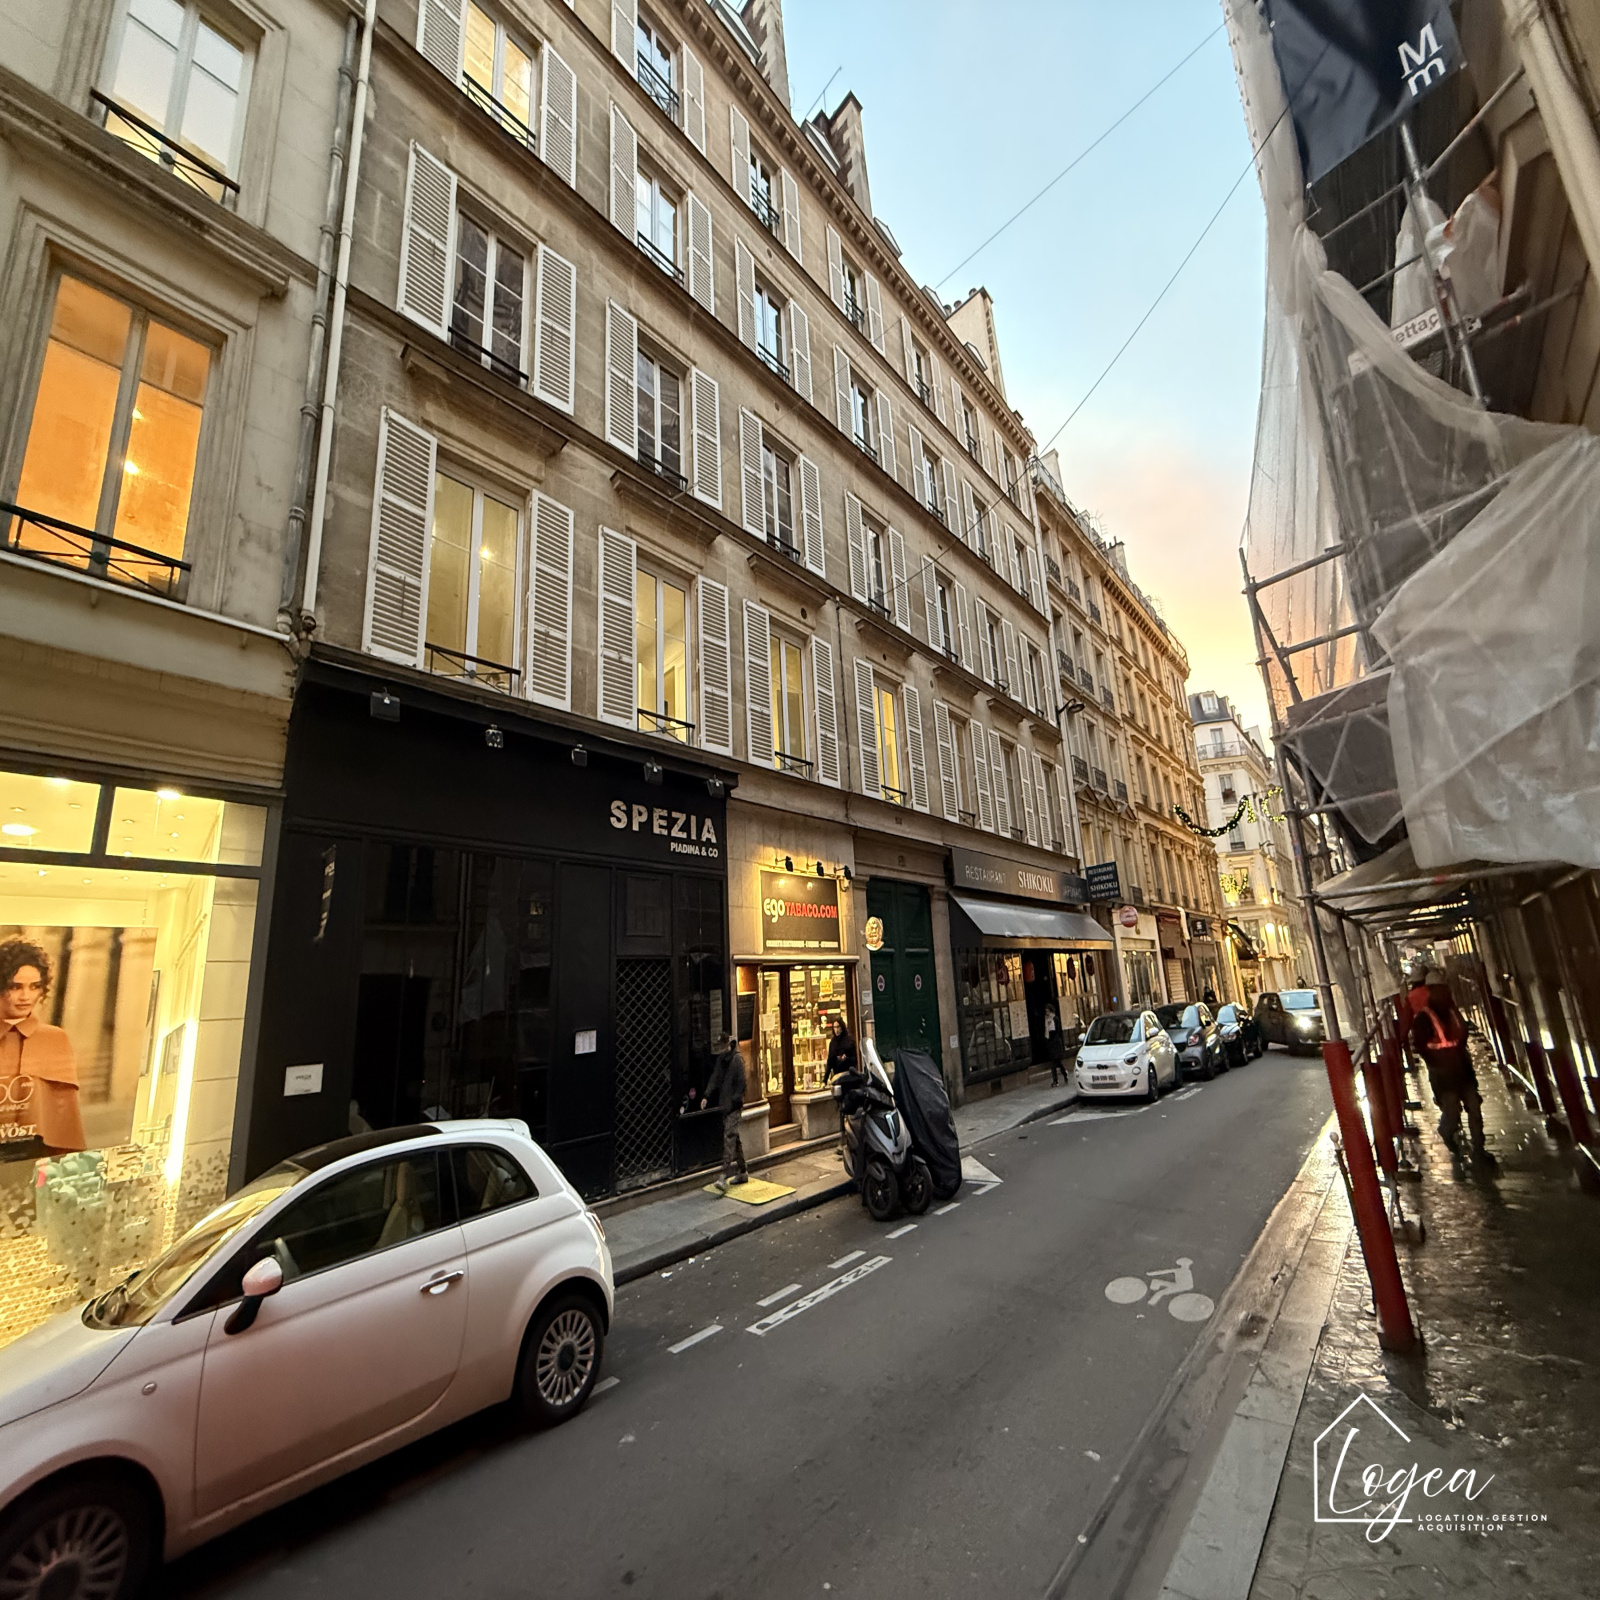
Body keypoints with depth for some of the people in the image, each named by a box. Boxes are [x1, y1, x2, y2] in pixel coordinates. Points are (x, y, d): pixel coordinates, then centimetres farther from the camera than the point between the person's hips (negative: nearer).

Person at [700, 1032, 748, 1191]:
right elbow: (715, 1079, 8)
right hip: (724, 1106, 8)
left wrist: (733, 1102, -17)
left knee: (729, 1138, -14)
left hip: (734, 1107, -8)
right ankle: (743, 1173, 24)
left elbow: (741, 1084, -14)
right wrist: (707, 1096, -5)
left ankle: (725, 1177, -17)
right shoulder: (720, 1060, 11)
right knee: (735, 1139, 14)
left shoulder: (737, 1060, -12)